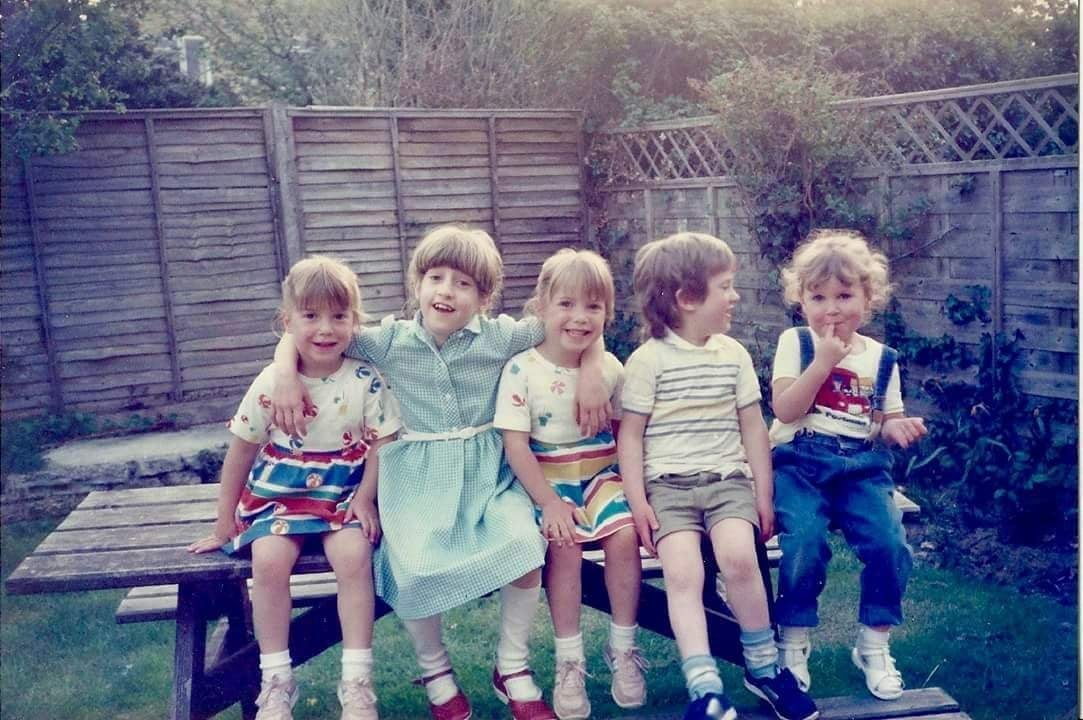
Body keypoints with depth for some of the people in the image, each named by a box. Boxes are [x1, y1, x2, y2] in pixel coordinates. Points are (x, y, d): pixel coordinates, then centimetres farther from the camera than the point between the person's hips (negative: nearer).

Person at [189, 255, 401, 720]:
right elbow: (240, 454, 0)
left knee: (353, 555, -27)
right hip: (280, 492, 1)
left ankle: (357, 681, -14)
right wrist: (224, 525, 4)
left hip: (346, 493, -1)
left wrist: (365, 499, -16)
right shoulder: (271, 383, -8)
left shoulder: (366, 380, -9)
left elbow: (382, 443, -3)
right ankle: (276, 681, -9)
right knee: (268, 558, -26)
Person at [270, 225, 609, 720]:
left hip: (487, 472, 0)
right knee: (412, 563, -26)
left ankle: (512, 668, -1)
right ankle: (434, 671, 7)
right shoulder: (391, 341, 0)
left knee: (525, 541, -26)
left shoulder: (501, 336, -2)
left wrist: (592, 373, -7)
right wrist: (286, 373, -10)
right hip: (419, 476, 0)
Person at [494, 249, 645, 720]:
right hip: (548, 483, -3)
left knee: (624, 535, -23)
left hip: (600, 475, 3)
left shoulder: (610, 367, 2)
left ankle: (623, 649, -3)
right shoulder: (521, 370, -10)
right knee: (564, 545, -28)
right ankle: (569, 662, -11)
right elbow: (515, 445, -12)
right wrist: (549, 502, -19)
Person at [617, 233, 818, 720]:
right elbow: (629, 434, -1)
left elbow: (753, 427, 13)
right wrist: (637, 502, -8)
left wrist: (763, 495, 8)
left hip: (728, 478, 2)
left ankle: (763, 667, -4)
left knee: (738, 556, -23)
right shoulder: (648, 360, -2)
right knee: (683, 573, -23)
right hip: (668, 484, -2)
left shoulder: (734, 354, 9)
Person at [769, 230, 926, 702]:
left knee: (889, 542, -19)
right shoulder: (795, 343, 3)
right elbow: (785, 410, -9)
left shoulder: (881, 358, 10)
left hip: (862, 466, 3)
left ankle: (874, 645, 4)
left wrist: (899, 429, -6)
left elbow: (886, 422, 18)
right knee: (804, 541, -26)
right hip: (800, 463, -2)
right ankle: (792, 643, -3)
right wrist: (824, 361, -14)